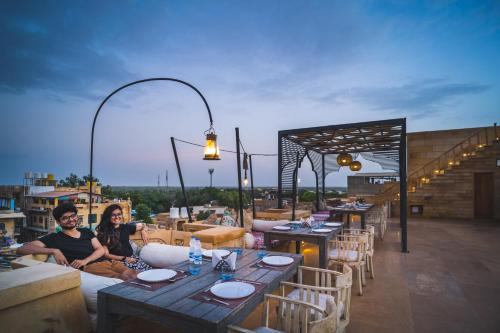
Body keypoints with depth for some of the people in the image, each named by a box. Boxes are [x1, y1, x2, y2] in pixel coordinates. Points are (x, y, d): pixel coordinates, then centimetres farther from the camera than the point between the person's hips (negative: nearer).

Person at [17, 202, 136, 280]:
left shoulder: (87, 232, 28)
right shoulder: (54, 238, 15)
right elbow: (21, 249, 5)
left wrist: (85, 261, -3)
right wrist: (54, 251, -8)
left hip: (108, 261, 5)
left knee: (133, 274, -30)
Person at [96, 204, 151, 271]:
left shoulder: (125, 227, 9)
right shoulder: (104, 232, 0)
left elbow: (143, 226, 23)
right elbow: (106, 254, -3)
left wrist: (143, 231, -1)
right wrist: (124, 258, -12)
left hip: (132, 257, 4)